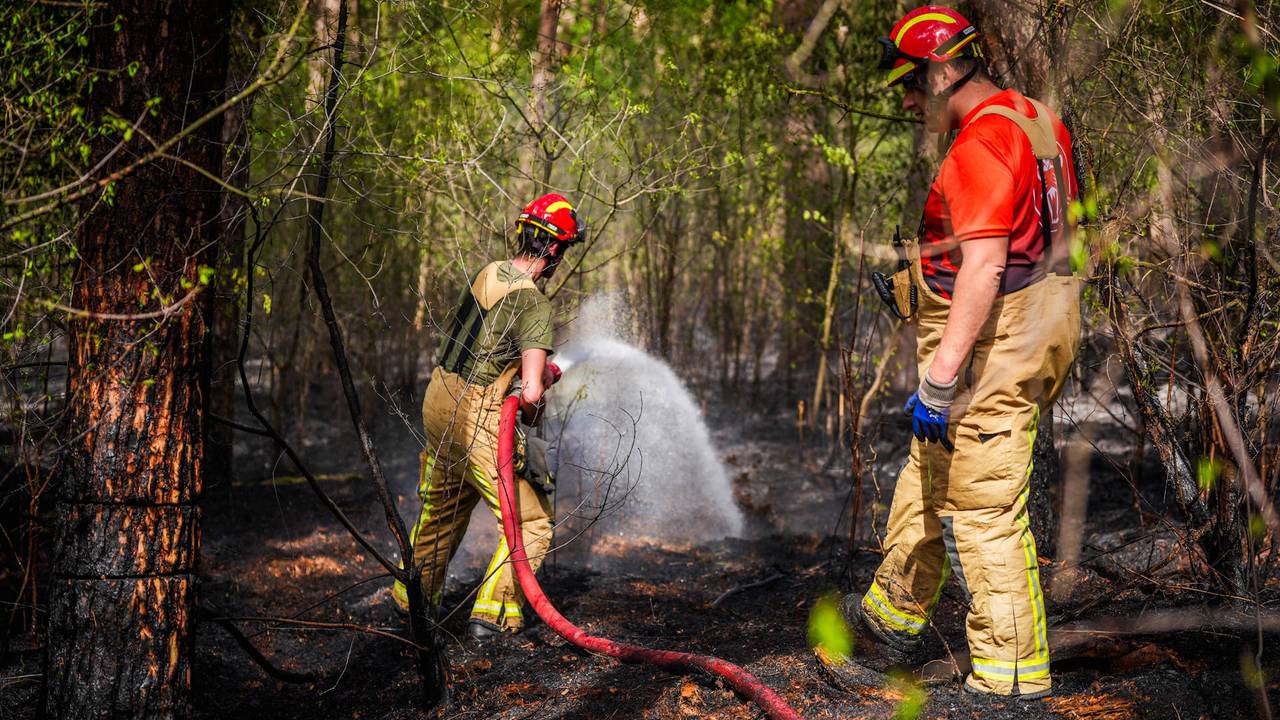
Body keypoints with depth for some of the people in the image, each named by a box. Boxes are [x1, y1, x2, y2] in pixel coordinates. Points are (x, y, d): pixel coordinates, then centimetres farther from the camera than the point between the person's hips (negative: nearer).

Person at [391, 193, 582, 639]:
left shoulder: (486, 273, 4)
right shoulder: (533, 304, -20)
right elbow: (531, 393, -27)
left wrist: (536, 366, 21)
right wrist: (531, 414, -2)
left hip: (438, 403, 9)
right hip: (477, 420, -9)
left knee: (441, 509, 27)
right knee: (531, 521, 1)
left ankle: (410, 598, 42)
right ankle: (492, 614, -2)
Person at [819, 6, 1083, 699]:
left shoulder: (981, 143, -20)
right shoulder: (1032, 118, 13)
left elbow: (983, 266, -27)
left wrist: (939, 377, -28)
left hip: (992, 349, -11)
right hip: (1029, 329, 11)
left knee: (983, 511, -5)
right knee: (928, 475, 22)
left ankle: (1011, 681, 3)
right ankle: (893, 619, 38)